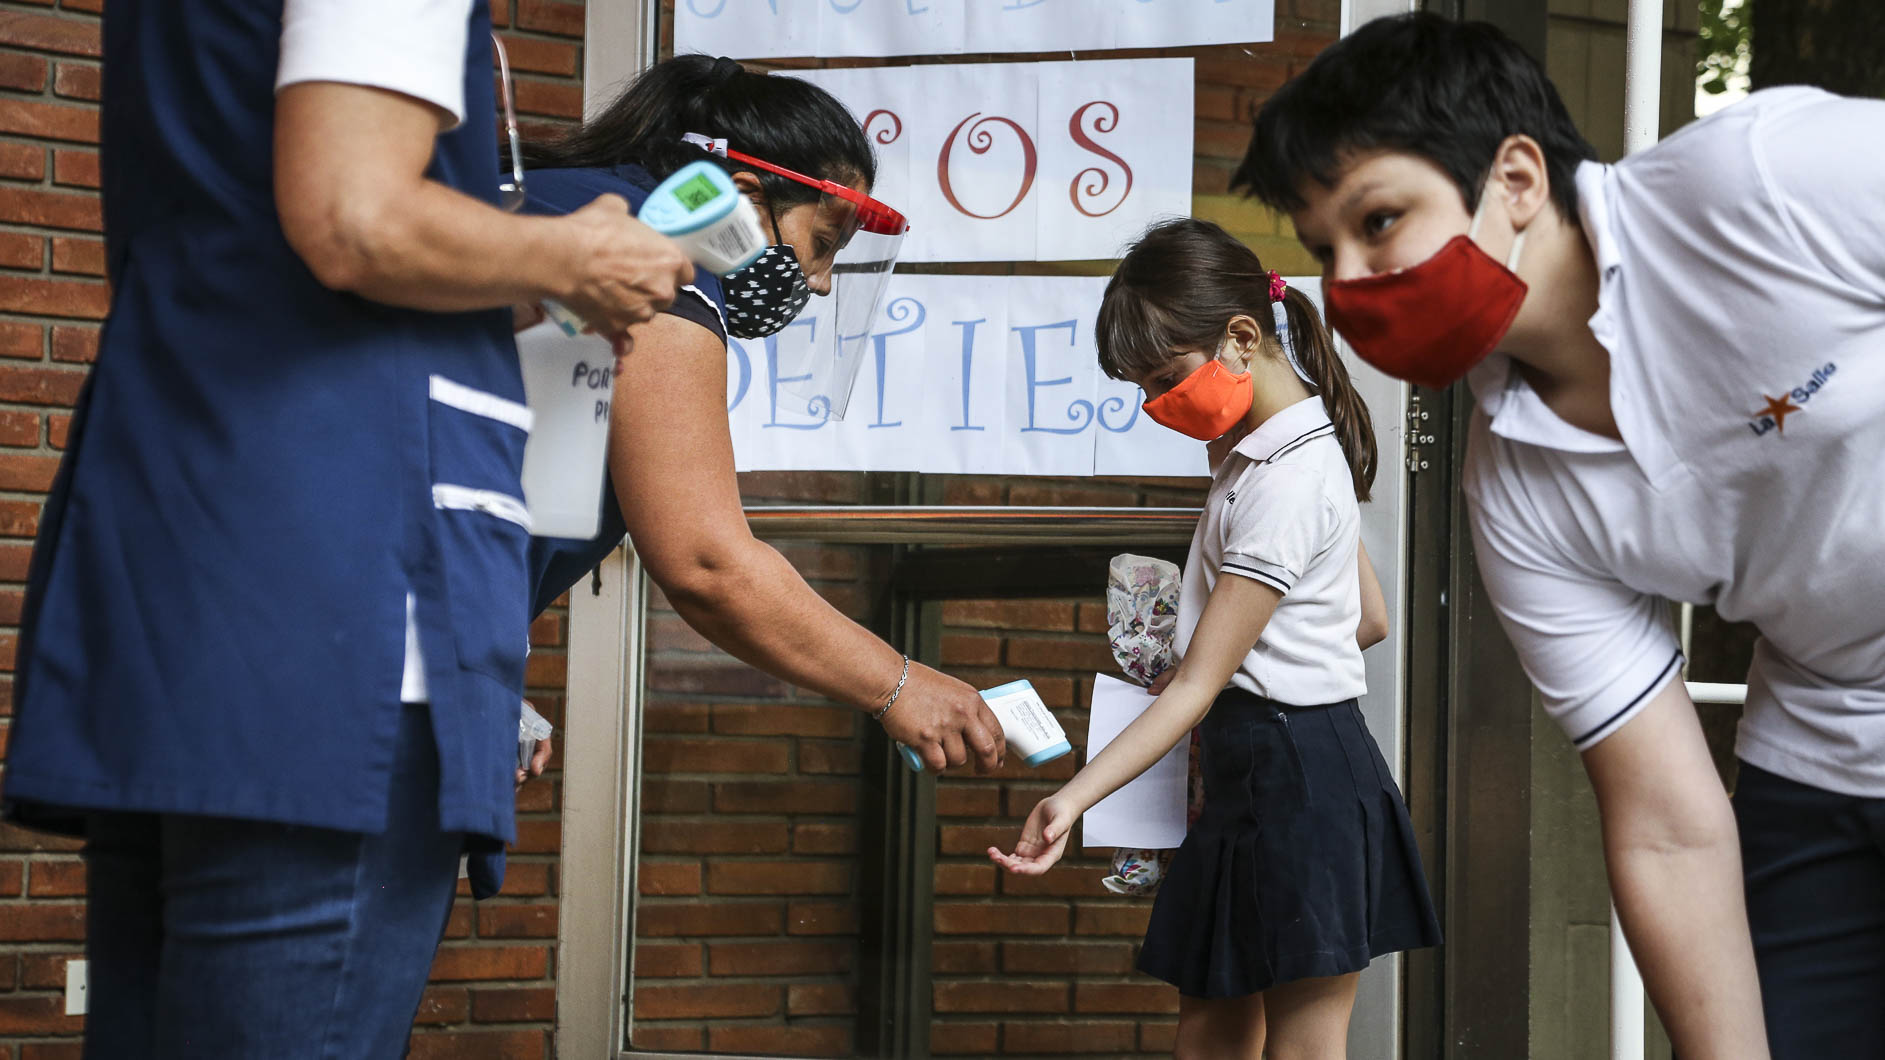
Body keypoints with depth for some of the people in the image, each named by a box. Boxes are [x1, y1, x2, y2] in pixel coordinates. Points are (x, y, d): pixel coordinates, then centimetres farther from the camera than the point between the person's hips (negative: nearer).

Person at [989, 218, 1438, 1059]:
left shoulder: (1286, 484, -20)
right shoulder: (1278, 447, 12)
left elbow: (1196, 687, -23)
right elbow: (1369, 620, 20)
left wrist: (1074, 799, -29)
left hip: (1297, 779, -11)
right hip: (1254, 769, 11)